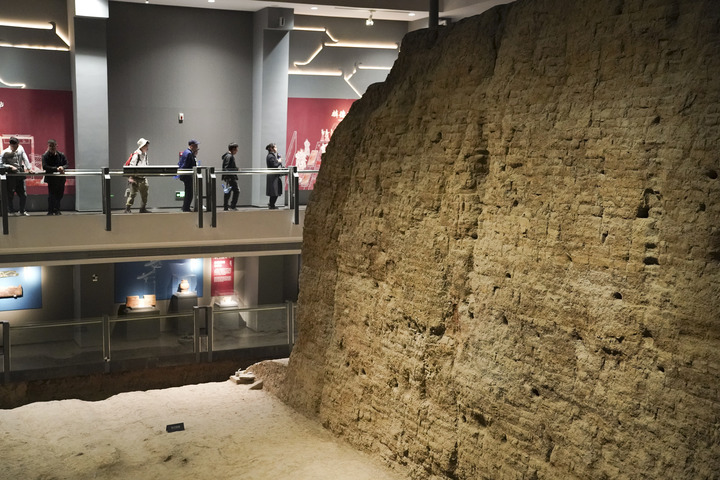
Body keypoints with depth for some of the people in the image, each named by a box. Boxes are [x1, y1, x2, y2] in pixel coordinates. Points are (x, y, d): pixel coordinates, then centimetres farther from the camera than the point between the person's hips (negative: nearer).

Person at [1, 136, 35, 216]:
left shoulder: (21, 149, 6)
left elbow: (25, 159, 3)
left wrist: (29, 168, -8)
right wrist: (10, 167, -19)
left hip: (20, 175, 4)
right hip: (10, 176, -4)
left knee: (23, 194, 6)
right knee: (10, 194, 1)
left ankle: (22, 211, 18)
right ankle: (10, 211, 12)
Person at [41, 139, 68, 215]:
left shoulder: (61, 155, 7)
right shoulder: (45, 156, -4)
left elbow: (66, 164, 5)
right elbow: (45, 167, -16)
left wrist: (62, 167, -19)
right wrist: (56, 169, -25)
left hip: (61, 178, 4)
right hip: (51, 178, -4)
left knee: (60, 195, 10)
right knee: (51, 195, -7)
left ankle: (57, 210, 22)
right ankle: (50, 211, -1)